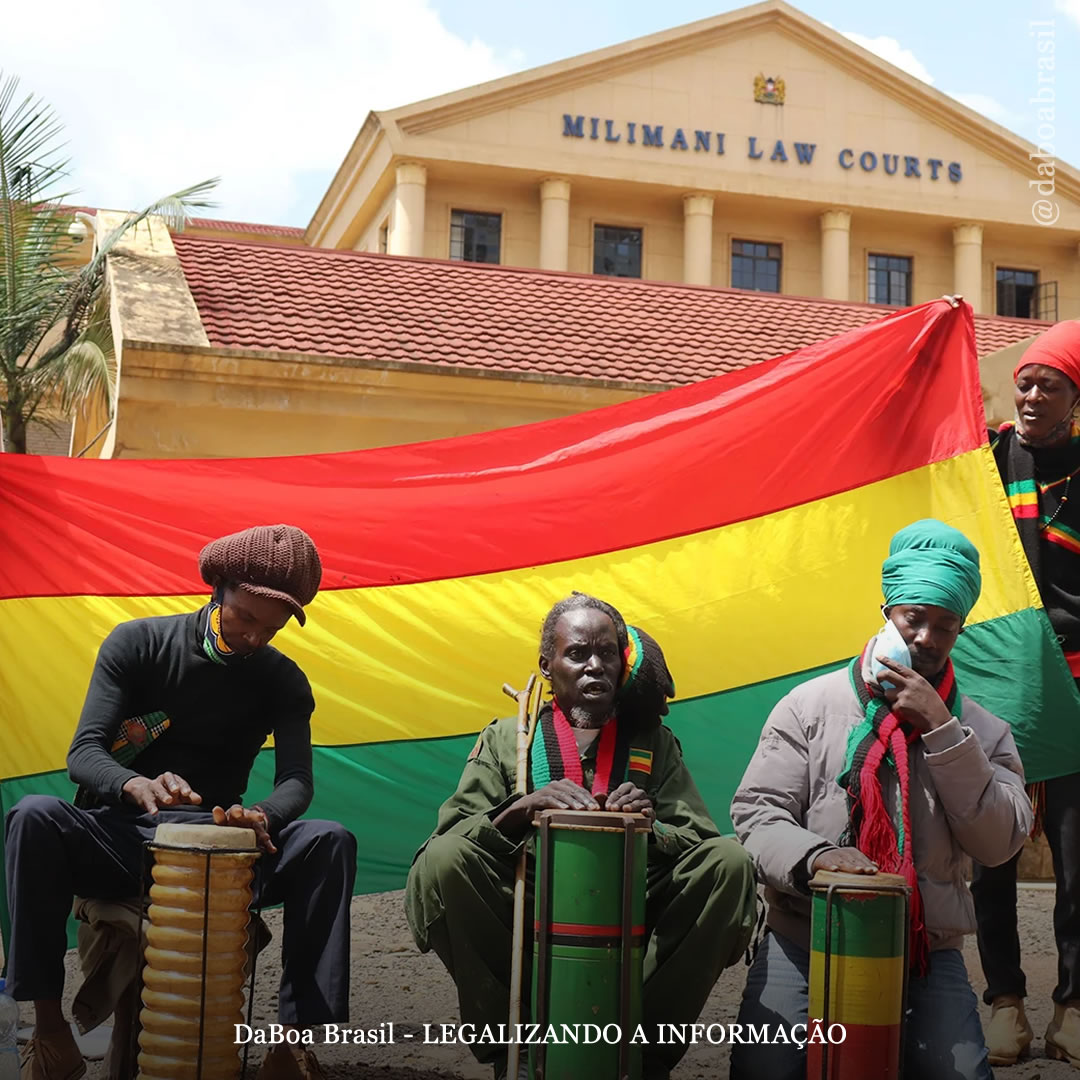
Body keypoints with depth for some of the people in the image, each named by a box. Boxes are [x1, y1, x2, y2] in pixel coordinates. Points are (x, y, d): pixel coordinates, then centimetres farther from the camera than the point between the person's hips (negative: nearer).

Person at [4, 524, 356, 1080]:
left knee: (329, 842, -25)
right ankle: (47, 1020, -24)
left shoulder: (283, 681, 4)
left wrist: (262, 817, -34)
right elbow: (84, 753, -12)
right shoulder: (136, 644, -3)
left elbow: (296, 780, -9)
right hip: (120, 837, -1)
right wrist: (136, 785, -36)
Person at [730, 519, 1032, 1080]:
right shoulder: (811, 705, 3)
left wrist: (941, 730, -11)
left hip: (925, 949, 1)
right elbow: (756, 811, 0)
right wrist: (813, 855, -22)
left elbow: (999, 843, -5)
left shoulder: (982, 732, 9)